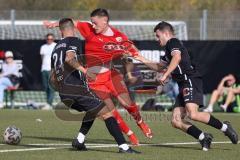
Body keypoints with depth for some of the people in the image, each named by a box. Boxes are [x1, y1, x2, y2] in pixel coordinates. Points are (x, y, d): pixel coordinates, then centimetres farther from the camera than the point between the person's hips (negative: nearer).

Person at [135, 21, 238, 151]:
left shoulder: (173, 42, 0)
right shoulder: (170, 48, 30)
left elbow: (177, 57, -22)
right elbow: (159, 67, 44)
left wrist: (165, 75, -27)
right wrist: (143, 60, 38)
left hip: (191, 81, -10)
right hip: (183, 86, 10)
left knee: (192, 114, -26)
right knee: (176, 121, -4)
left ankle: (224, 127, -13)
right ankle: (203, 137, -8)